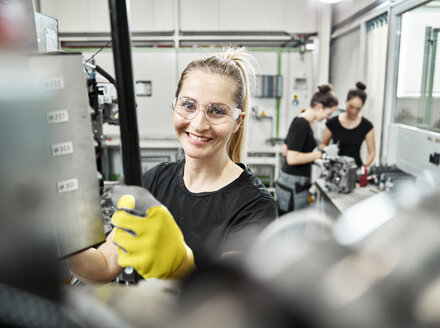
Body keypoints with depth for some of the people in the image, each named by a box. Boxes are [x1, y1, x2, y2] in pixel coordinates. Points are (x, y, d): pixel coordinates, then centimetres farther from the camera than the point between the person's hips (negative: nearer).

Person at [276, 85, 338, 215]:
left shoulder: (299, 121, 12)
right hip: (293, 185, -10)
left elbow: (285, 150, 20)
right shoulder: (302, 124, -17)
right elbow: (292, 158, -24)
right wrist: (319, 154, -15)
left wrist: (312, 155, 15)